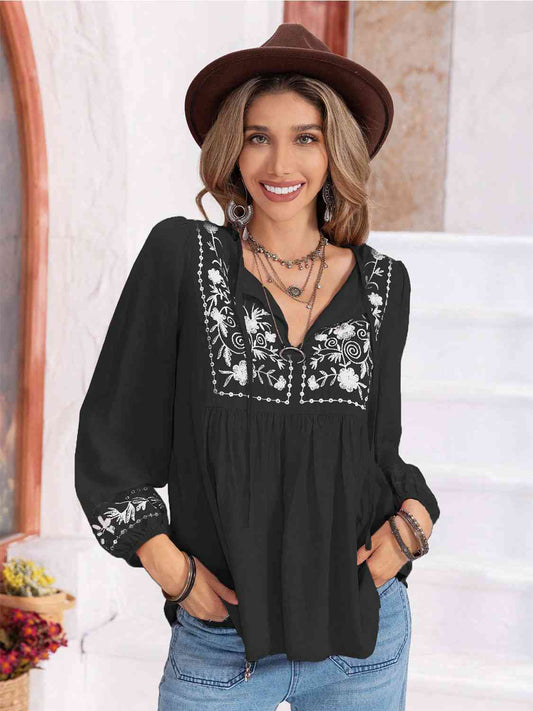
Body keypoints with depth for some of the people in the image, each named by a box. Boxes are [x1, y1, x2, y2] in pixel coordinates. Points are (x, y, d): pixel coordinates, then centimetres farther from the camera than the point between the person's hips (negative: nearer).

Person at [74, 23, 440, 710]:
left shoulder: (382, 284, 3)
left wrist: (415, 514, -4)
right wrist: (173, 572, -9)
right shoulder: (182, 256, -6)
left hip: (364, 632, 3)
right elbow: (108, 435, -4)